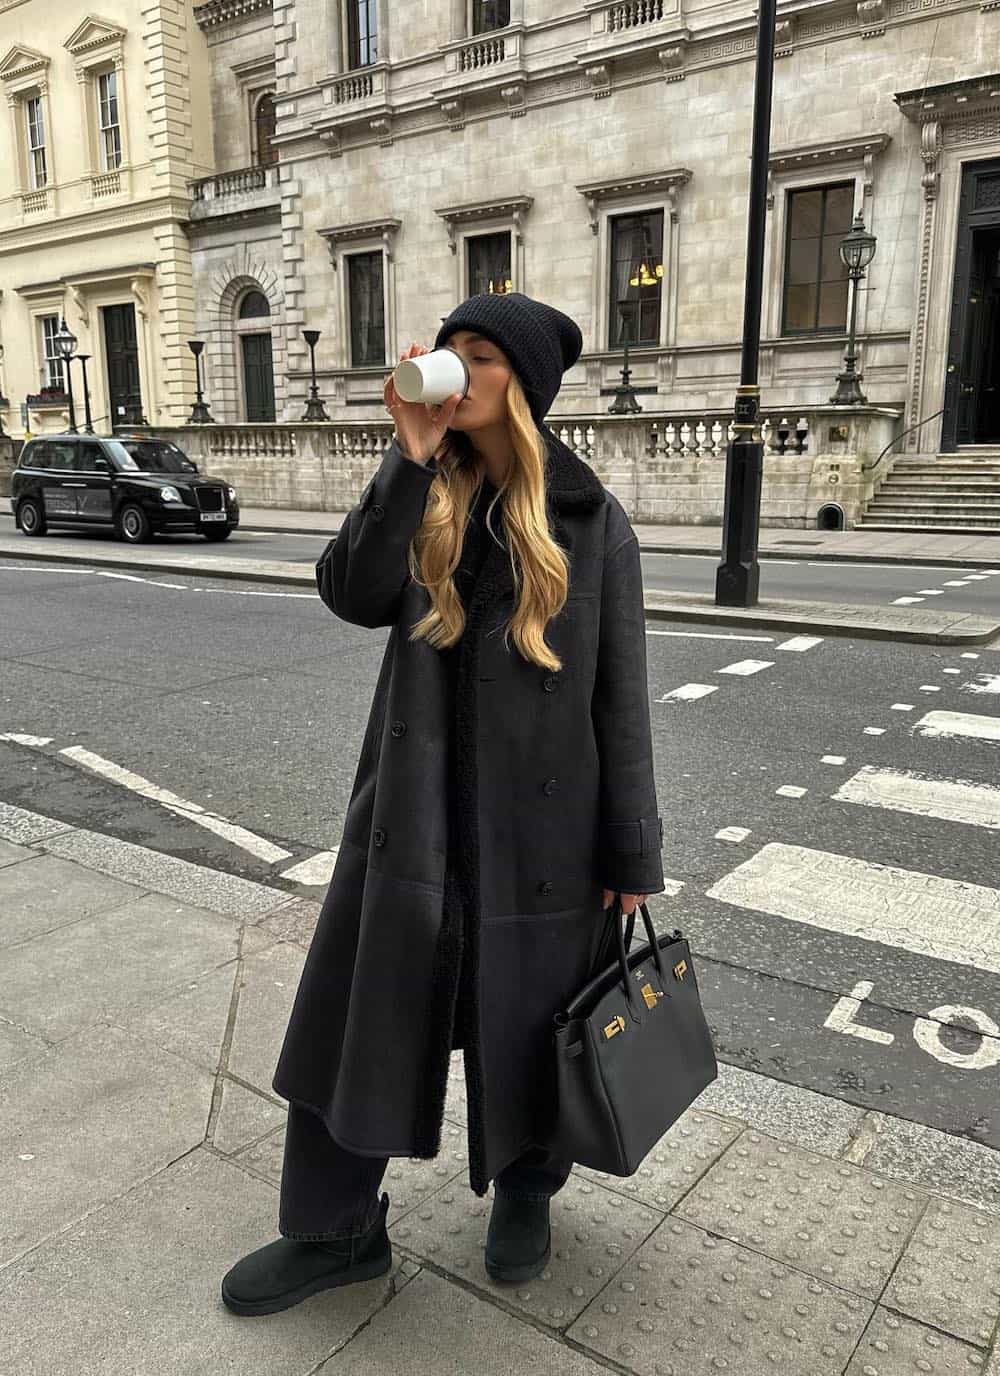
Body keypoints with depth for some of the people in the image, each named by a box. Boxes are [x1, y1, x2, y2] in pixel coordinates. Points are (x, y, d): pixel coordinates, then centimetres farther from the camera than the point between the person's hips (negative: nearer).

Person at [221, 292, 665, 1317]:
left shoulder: (591, 520, -5)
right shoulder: (421, 495, 3)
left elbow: (619, 696, -5)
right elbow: (353, 594, -15)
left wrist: (632, 855, -4)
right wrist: (410, 458, -21)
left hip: (540, 818, -2)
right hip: (416, 806, 3)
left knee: (529, 1020, 15)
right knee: (358, 1013, 10)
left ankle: (526, 1193, 45)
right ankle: (334, 1231, 33)